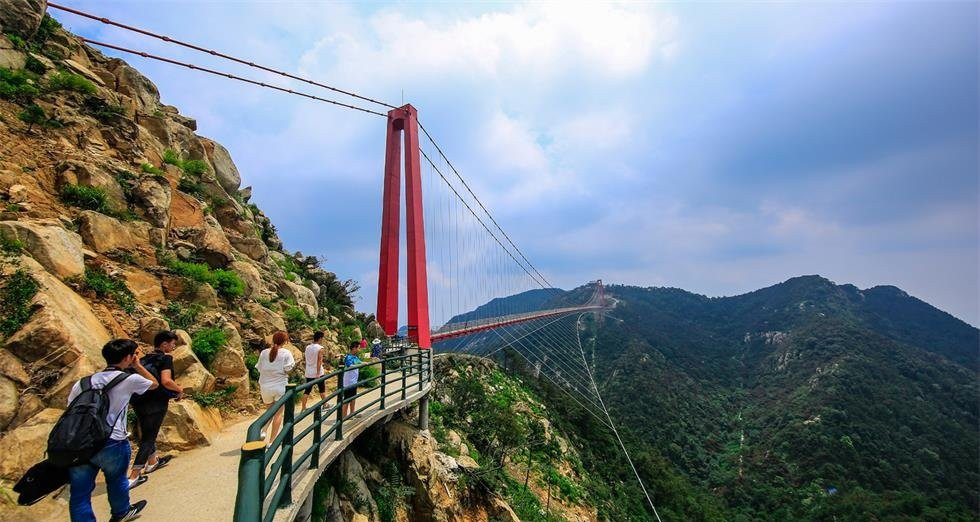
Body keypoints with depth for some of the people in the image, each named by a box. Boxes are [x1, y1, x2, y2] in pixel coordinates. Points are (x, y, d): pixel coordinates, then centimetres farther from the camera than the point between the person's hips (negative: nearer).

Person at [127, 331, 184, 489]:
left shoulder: (145, 359, 9)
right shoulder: (166, 358, -14)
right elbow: (166, 381, -25)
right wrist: (180, 390, -8)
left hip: (139, 402, 8)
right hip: (156, 404, -8)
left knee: (147, 434, 23)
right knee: (148, 438, 3)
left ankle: (152, 462, 42)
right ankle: (133, 477, 5)